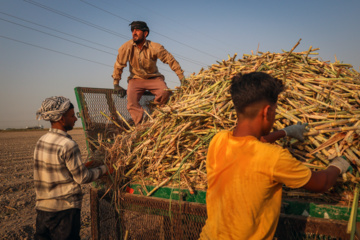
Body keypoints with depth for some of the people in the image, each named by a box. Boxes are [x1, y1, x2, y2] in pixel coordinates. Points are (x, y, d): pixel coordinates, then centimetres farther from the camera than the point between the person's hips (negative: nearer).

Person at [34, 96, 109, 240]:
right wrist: (103, 169, 0)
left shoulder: (41, 141, 3)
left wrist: (82, 166, 13)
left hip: (42, 207, 7)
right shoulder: (68, 145, -21)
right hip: (64, 209, -7)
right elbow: (82, 178, -14)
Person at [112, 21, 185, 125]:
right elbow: (118, 65, -2)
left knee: (165, 92, -27)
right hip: (136, 79, 1)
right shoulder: (126, 47, -13)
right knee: (132, 101, -22)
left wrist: (182, 79, -13)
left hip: (153, 78, -1)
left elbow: (171, 61, -11)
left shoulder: (155, 47, -17)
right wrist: (116, 84, -2)